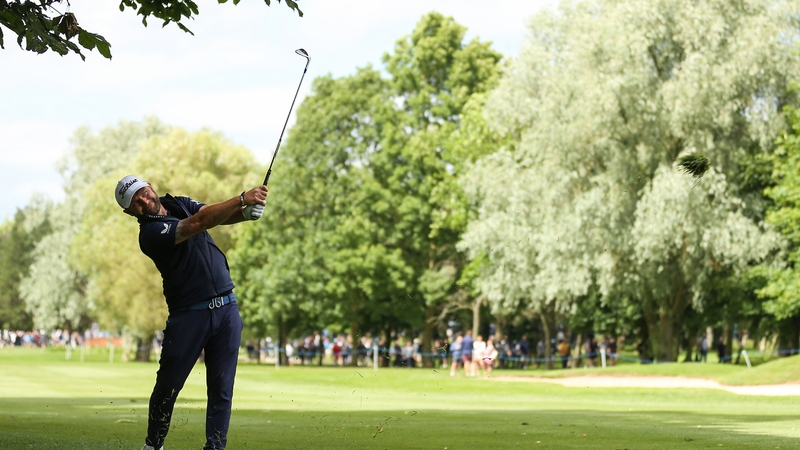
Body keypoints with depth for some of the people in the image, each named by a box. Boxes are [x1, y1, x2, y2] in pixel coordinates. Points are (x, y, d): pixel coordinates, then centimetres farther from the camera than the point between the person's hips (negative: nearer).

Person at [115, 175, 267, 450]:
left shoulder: (179, 204, 11)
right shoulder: (150, 232, -13)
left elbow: (220, 216, 1)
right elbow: (199, 223, -23)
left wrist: (247, 212, -22)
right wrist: (242, 198, -27)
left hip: (226, 307, 5)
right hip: (189, 314, -5)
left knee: (221, 387, 2)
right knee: (168, 385, 1)